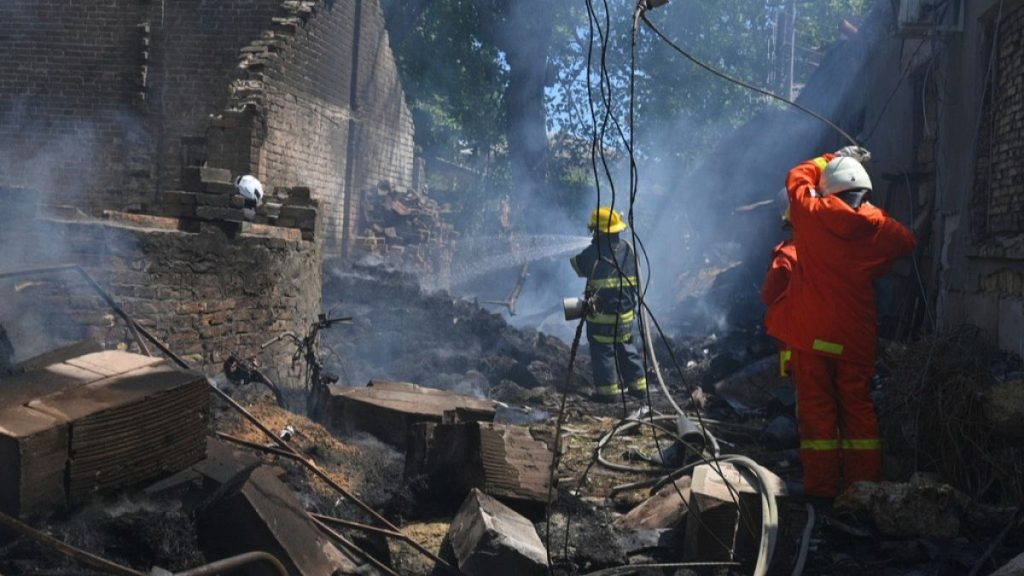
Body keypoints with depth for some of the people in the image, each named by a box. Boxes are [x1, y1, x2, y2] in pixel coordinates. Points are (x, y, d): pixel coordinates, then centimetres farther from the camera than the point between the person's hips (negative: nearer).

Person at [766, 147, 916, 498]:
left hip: (810, 332, -1)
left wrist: (831, 159, 24)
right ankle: (863, 483, 13)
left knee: (816, 407, 5)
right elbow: (906, 242, 15)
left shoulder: (810, 213, -5)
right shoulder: (879, 226, -4)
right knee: (858, 407, 11)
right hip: (856, 336, 1)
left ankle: (821, 485, 7)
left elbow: (797, 177, 14)